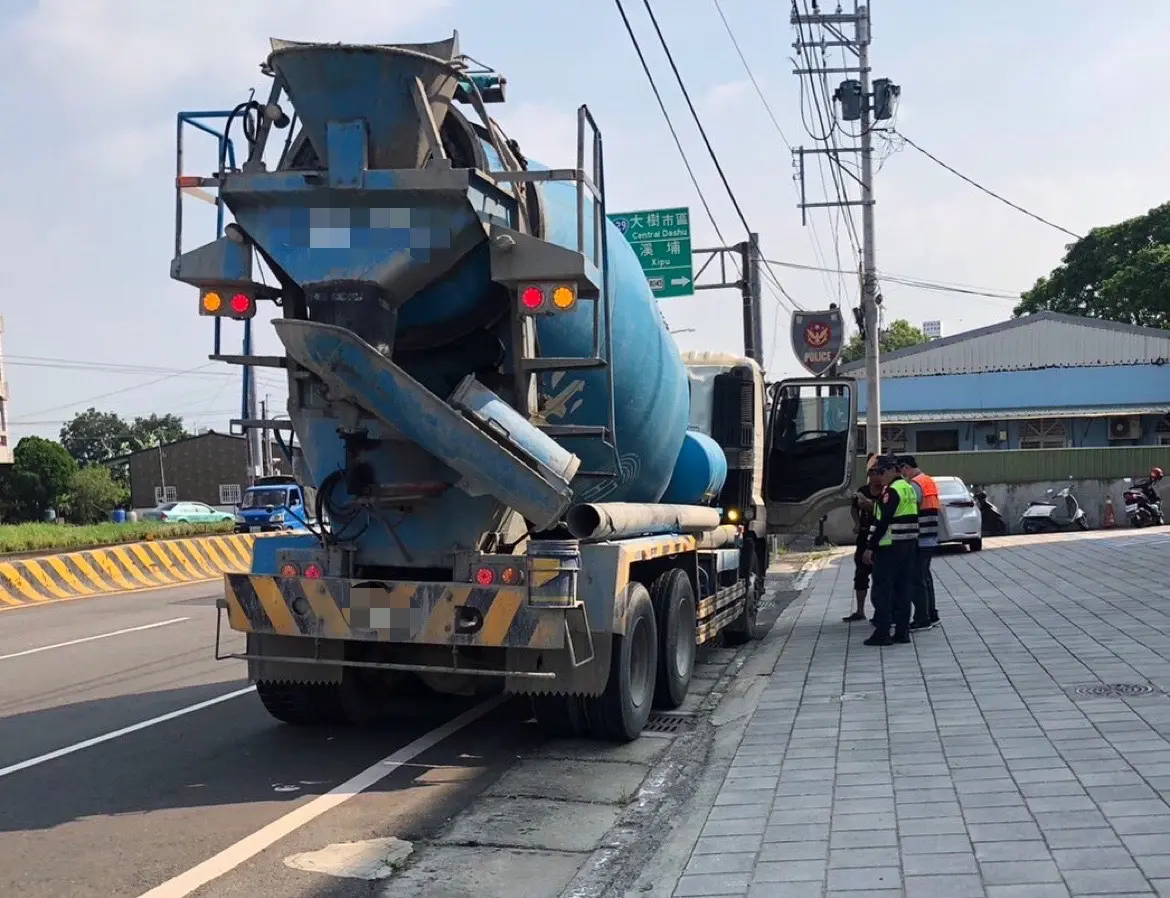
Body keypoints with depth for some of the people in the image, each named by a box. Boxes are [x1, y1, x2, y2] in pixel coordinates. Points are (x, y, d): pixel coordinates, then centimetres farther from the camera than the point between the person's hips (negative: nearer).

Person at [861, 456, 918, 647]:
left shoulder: (892, 490, -15)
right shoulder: (908, 488, 15)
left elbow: (884, 521, -20)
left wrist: (871, 547, -17)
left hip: (890, 547, -9)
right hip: (909, 545, 9)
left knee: (882, 590, -3)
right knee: (903, 589, 10)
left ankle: (882, 633, -3)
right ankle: (902, 631, 12)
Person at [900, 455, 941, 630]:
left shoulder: (915, 485, -15)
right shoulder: (930, 482, 16)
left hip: (919, 541, -10)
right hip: (930, 540, 10)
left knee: (918, 580, -6)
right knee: (926, 577, 16)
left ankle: (922, 619, -5)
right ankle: (931, 616, 21)